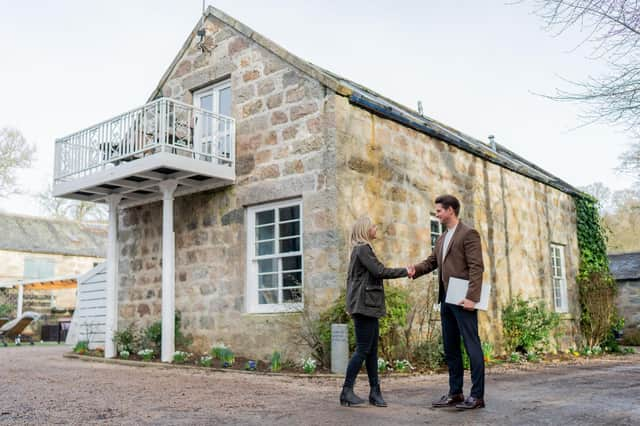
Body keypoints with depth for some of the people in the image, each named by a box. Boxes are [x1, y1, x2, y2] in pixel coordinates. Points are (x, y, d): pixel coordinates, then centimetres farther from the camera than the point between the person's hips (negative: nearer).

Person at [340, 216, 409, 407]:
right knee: (363, 349, -7)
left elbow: (350, 278, 22)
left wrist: (351, 305, 23)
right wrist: (405, 271, -8)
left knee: (372, 350, 7)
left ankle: (375, 392, 8)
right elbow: (380, 271, -19)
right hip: (365, 305, -10)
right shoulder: (363, 249, -11)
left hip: (367, 306, 10)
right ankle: (347, 391, -2)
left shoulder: (360, 249, 19)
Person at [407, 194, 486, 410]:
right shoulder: (442, 238, 19)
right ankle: (455, 393, 17)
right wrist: (415, 270, -3)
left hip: (463, 299, -8)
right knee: (450, 348, 10)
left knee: (472, 346, -4)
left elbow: (476, 268, -13)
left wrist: (472, 297, -20)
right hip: (446, 300, 8)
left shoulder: (469, 234, -6)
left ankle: (477, 395, 1)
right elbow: (431, 262, 18)